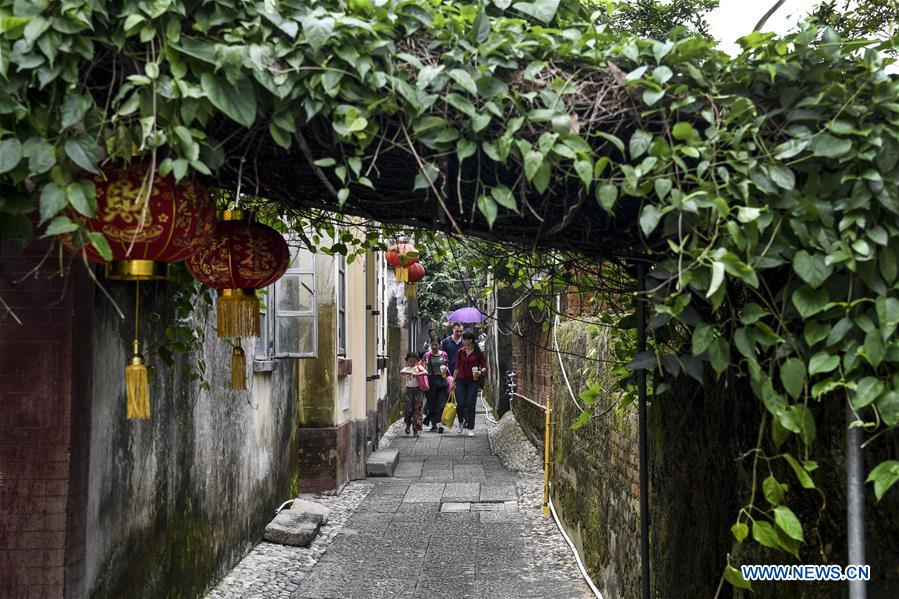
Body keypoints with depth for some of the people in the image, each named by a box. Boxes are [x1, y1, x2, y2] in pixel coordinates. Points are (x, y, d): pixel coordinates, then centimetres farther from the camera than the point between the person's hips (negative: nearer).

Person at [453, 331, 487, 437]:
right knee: (460, 404, -2)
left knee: (471, 405, -2)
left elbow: (484, 366, -1)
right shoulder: (460, 352, 6)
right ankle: (462, 421, 26)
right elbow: (457, 368, 10)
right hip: (461, 381, 3)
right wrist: (453, 381, 9)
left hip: (473, 381, -2)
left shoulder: (478, 353, -3)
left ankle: (471, 429, 6)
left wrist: (480, 372, -22)